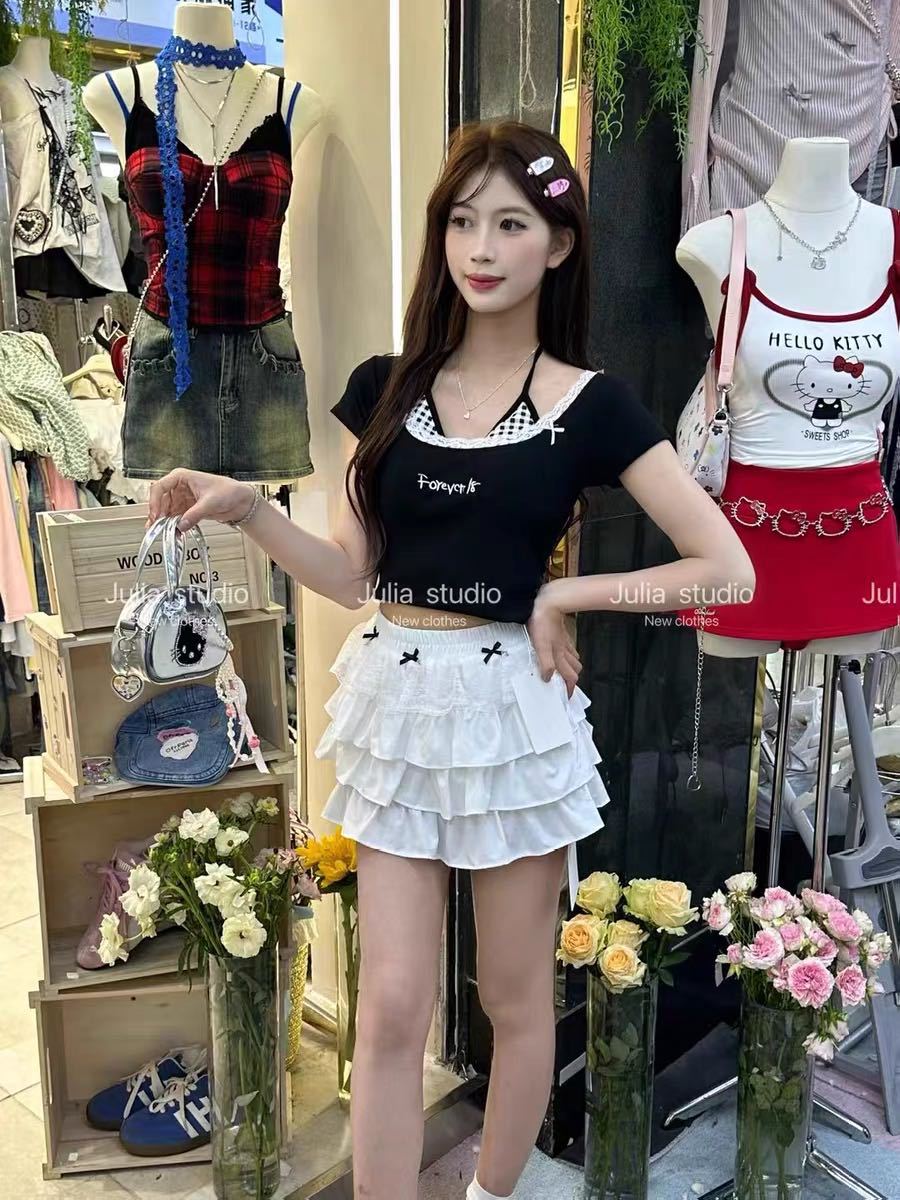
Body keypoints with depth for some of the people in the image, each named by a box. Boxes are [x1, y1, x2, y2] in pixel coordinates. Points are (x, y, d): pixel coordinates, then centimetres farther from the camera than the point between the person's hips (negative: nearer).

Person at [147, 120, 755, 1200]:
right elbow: (350, 573, 5)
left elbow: (727, 567, -6)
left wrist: (564, 595, -9)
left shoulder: (590, 406, -5)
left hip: (513, 706, -2)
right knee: (390, 1008, 6)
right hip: (399, 702, 2)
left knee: (515, 997, 15)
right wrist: (247, 508, -8)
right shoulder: (386, 386, 4)